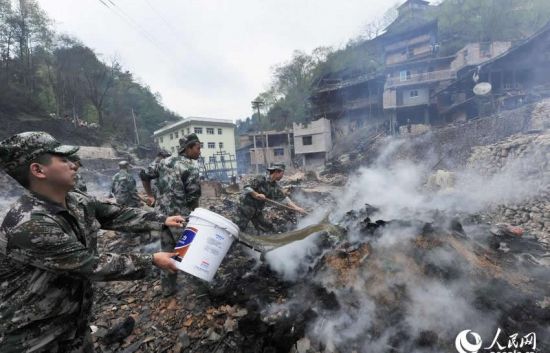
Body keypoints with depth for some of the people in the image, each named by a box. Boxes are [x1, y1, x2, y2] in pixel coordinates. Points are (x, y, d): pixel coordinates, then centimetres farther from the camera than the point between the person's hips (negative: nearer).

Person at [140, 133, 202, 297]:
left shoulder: (165, 161, 10)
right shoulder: (191, 167, -13)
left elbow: (144, 175, 18)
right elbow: (193, 197, -16)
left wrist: (150, 196, 23)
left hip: (161, 212, 7)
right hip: (179, 215, -7)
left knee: (167, 250, 15)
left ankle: (168, 287, 26)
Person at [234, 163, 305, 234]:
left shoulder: (276, 188, 2)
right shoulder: (261, 180, -17)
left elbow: (284, 199, 1)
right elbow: (246, 188, -17)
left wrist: (296, 207, -8)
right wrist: (256, 194, -24)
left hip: (257, 212, 7)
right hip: (245, 208, -7)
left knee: (269, 230, 6)